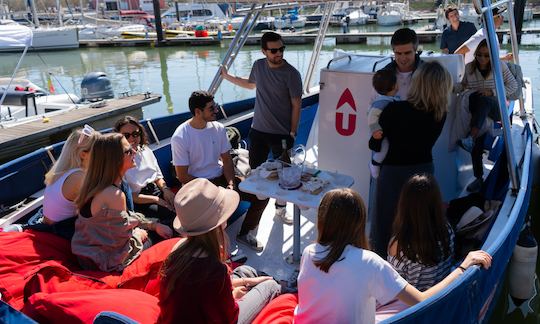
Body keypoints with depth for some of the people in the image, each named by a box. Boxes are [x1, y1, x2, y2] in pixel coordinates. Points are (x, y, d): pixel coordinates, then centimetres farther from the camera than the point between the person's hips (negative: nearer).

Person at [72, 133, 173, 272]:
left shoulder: (96, 185, 0)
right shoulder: (114, 195, -30)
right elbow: (120, 241, -25)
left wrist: (154, 225, 10)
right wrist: (137, 235, -5)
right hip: (103, 262, -8)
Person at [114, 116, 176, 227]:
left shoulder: (146, 150, 9)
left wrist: (165, 189, -4)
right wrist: (156, 200, -16)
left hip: (156, 190, 6)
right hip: (138, 203, -6)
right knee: (170, 213, -29)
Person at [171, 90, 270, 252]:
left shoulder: (218, 128, -1)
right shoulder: (180, 137, -16)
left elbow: (227, 159, 5)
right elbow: (183, 176, -13)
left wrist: (231, 183, -12)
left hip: (221, 178, 6)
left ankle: (244, 233, 15)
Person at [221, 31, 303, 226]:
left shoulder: (291, 74, -14)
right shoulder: (258, 66, 0)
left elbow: (296, 105, -10)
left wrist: (293, 132, -10)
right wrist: (227, 77, 25)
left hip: (282, 133, -4)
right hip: (258, 130, 4)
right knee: (255, 170, 13)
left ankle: (280, 208, 28)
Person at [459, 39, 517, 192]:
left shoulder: (500, 66, -1)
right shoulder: (469, 67, 4)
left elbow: (513, 85, 2)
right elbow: (464, 85, 19)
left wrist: (492, 92, -13)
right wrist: (460, 86, -6)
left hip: (496, 108, -3)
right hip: (477, 112, 3)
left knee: (482, 100, -39)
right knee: (477, 146, -13)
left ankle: (471, 138, -53)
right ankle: (479, 178, -1)